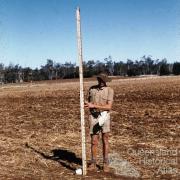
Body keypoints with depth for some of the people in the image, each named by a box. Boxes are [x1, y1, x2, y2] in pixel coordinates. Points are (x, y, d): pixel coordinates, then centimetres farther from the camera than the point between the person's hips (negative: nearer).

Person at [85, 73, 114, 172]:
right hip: (94, 117, 2)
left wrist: (94, 106, -22)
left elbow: (109, 106, -15)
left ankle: (105, 164, 13)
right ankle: (93, 164, 14)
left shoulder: (110, 90, -6)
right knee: (94, 141, 3)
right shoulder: (92, 89, 5)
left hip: (104, 116, -2)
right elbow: (89, 103, 13)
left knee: (105, 140, 2)